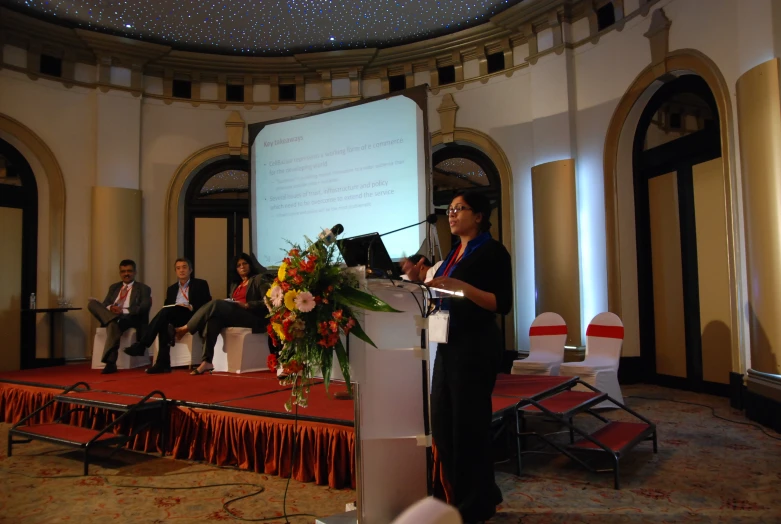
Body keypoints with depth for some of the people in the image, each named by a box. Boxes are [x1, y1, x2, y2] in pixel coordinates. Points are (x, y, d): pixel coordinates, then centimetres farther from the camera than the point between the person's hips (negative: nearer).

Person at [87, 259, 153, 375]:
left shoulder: (143, 288, 9)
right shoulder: (114, 287, 26)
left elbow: (143, 308, -6)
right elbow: (104, 304, 15)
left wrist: (123, 311, -18)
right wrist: (110, 308, -10)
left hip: (130, 318, -5)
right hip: (110, 315, 5)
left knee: (113, 324, -39)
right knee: (92, 303, -18)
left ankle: (110, 363, -41)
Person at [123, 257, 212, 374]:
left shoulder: (200, 284, 11)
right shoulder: (172, 289, 25)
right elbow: (166, 306, 17)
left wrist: (191, 307, -17)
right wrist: (164, 314, -7)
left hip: (192, 316, -4)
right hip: (173, 318, 4)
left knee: (166, 312, -31)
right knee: (164, 324, -33)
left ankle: (141, 345, -30)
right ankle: (163, 363, -38)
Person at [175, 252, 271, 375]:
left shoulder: (259, 279, 8)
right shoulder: (235, 285, 29)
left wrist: (246, 305, -15)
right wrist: (230, 303, -1)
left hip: (253, 317, -6)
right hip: (233, 316, 6)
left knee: (216, 304, -28)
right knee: (213, 319, -30)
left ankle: (186, 328, -16)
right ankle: (206, 362, -38)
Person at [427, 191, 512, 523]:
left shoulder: (492, 251, -8)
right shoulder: (454, 253, 15)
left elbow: (503, 304, -16)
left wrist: (462, 286, -25)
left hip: (477, 346, -9)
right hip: (449, 344, 9)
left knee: (468, 423, -1)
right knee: (442, 421, 11)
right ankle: (482, 494, 29)